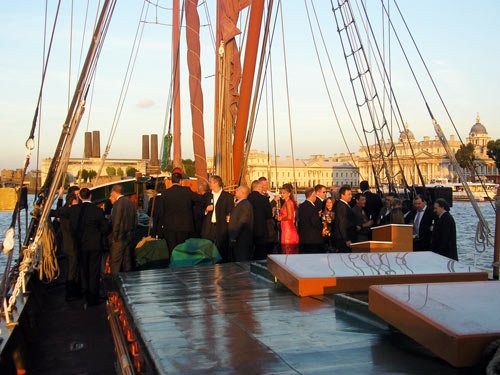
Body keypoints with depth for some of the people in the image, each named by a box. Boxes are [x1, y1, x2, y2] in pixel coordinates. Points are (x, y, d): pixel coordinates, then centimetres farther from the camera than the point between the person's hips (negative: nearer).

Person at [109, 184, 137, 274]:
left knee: (115, 261, -3)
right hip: (130, 237, 8)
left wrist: (114, 237, -8)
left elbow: (116, 222, -16)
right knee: (127, 261, 13)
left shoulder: (118, 203, -14)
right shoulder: (130, 202, 9)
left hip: (120, 238, -8)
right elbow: (135, 220, 13)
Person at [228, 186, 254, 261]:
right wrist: (232, 236, 10)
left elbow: (242, 222, -21)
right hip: (235, 239, 10)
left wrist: (234, 236, -20)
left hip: (241, 240, -10)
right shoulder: (238, 204, 16)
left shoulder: (246, 205, -14)